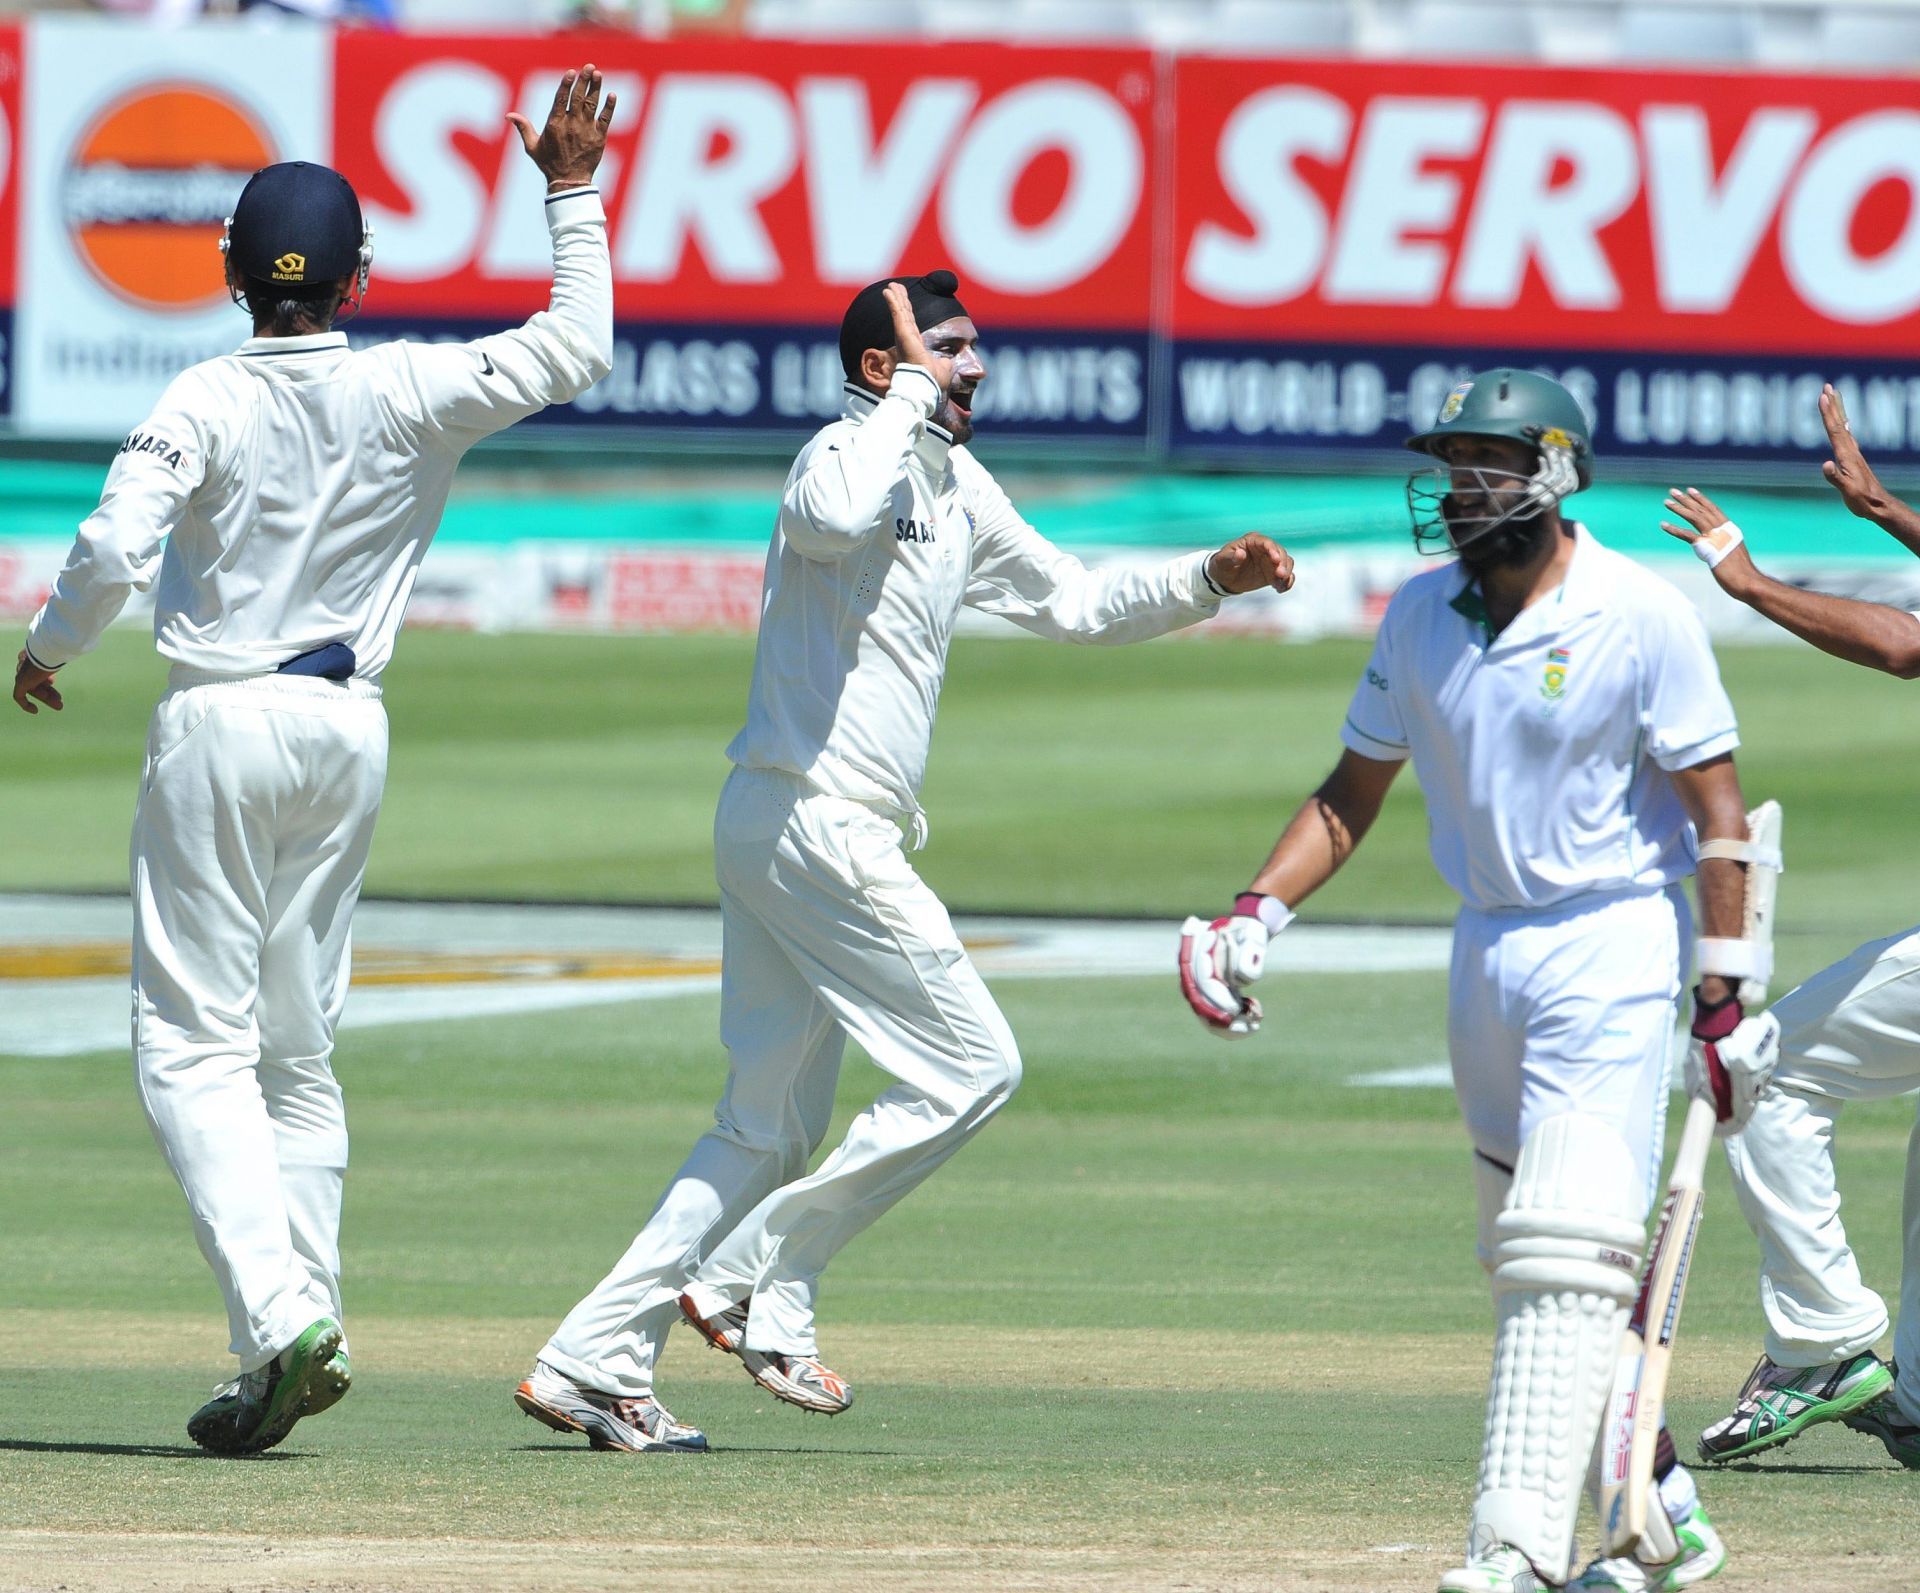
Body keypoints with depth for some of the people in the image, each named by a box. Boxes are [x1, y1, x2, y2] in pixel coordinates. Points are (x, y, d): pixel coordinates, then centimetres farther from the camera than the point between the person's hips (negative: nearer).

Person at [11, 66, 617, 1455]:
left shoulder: (204, 404, -12)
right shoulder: (409, 394, -3)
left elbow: (113, 552, -21)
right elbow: (579, 348, 3)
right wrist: (573, 197, 9)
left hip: (220, 726, -4)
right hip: (348, 727, 4)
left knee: (196, 1041, -3)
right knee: (299, 1048, 13)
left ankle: (279, 1311, -22)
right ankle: (300, 1328, 10)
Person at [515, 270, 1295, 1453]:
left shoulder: (959, 488, 17)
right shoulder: (846, 456, -12)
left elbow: (1077, 603, 25)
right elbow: (843, 521, -38)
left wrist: (1208, 582, 12)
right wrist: (914, 393, -25)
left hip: (776, 831, 10)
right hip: (815, 820, -10)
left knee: (771, 1127, 12)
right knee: (972, 1066, -6)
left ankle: (595, 1364, 10)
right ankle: (763, 1284, -4)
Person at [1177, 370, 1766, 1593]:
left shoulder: (1641, 618, -12)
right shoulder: (1422, 616, 6)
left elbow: (1719, 813, -11)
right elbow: (1354, 795, 14)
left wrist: (1725, 1001, -15)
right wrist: (1259, 912, 0)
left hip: (1613, 944, -7)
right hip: (1488, 948, 7)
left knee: (1566, 1252, -16)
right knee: (1538, 1260, 13)